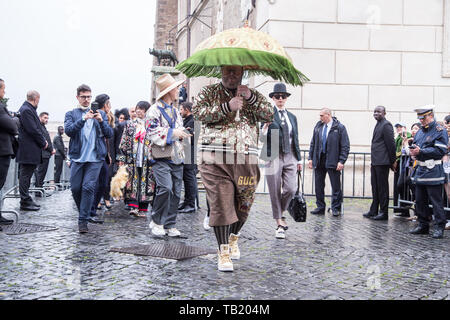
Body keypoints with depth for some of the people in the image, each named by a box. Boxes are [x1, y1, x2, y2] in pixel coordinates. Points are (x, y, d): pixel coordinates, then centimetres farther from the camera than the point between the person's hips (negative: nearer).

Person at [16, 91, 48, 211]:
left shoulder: (29, 109, 16)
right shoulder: (26, 110, -15)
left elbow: (37, 128, 19)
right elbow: (33, 130, -19)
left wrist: (43, 140, 6)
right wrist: (43, 143, -9)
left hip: (30, 150, 10)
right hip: (28, 151, -10)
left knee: (26, 175, 14)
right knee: (25, 175, -5)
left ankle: (27, 200, 21)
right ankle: (25, 202, 0)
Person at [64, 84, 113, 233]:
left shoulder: (100, 113, 14)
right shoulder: (71, 114, 11)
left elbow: (109, 134, 7)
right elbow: (68, 130, -7)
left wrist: (101, 121, -11)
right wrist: (83, 119, -18)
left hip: (95, 158, -1)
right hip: (77, 157, 1)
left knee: (88, 187, -11)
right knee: (75, 188, 4)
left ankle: (83, 220, -5)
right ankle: (84, 213, 27)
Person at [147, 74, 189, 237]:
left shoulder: (175, 111, 22)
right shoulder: (154, 110, -4)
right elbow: (153, 133, -13)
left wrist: (182, 134, 11)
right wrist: (173, 133, -16)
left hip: (177, 157, 7)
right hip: (162, 158, -7)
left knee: (176, 192, 4)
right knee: (166, 188, -20)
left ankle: (170, 225, 12)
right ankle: (156, 221, -3)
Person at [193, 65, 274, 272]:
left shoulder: (253, 95, 16)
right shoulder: (209, 92, 10)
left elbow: (270, 116, 3)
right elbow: (198, 113, -7)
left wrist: (251, 97, -10)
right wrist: (227, 107, -15)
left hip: (246, 160, 3)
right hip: (215, 159, -2)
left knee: (243, 204, 8)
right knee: (220, 204, -6)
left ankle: (233, 239, 34)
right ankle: (223, 252, 2)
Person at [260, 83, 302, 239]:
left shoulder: (292, 117, 16)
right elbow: (263, 139, -5)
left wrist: (298, 159, 17)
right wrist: (264, 129, -26)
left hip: (290, 157, 4)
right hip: (274, 157, -4)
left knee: (291, 189, -6)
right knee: (275, 192, 1)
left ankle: (280, 213, 22)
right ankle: (279, 224, 12)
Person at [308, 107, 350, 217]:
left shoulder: (339, 127, -4)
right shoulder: (318, 126, 10)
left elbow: (345, 146, -6)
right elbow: (313, 143, 14)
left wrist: (341, 161, -14)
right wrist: (310, 158, 7)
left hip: (332, 161, -5)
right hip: (319, 161, 5)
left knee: (336, 186, 1)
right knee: (318, 185, 9)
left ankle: (336, 208, 11)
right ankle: (320, 207, 19)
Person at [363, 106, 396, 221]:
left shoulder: (386, 125, -11)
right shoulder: (378, 125, 19)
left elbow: (391, 144, -14)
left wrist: (392, 161, -12)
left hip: (382, 162, -9)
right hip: (375, 162, 9)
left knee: (382, 188, -3)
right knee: (375, 188, 13)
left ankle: (383, 213, 4)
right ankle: (374, 211, 20)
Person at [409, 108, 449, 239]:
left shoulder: (440, 131, -6)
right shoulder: (420, 132, 17)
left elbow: (440, 151, -16)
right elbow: (415, 146, 22)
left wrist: (421, 151, -20)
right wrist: (413, 151, -3)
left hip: (433, 172, -7)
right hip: (420, 171, 8)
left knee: (436, 201, -4)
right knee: (420, 200, 11)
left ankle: (439, 228, 4)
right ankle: (423, 225, 21)